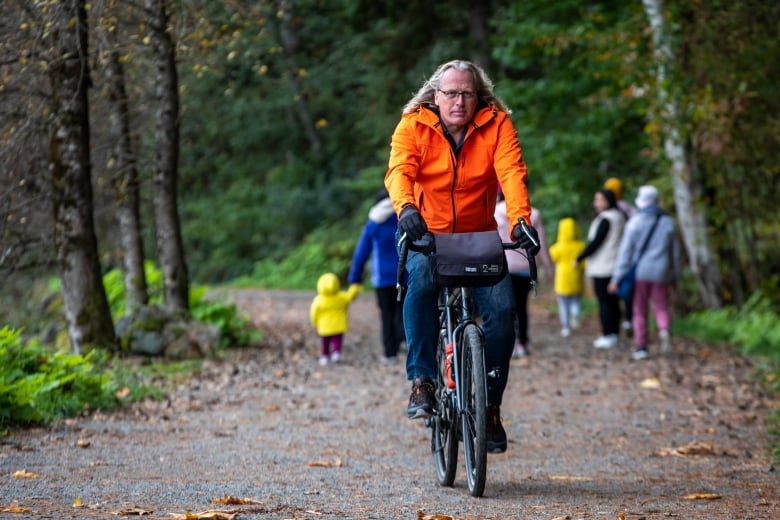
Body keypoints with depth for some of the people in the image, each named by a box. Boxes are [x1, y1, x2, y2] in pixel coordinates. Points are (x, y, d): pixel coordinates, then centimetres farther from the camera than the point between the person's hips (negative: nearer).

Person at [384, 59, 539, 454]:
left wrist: (520, 220, -40)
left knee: (501, 307, -19)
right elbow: (399, 170, -25)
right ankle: (422, 380, -25)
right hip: (426, 235, -1)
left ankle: (491, 405, -4)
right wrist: (406, 208, -48)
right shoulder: (413, 126, -9)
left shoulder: (496, 125, -7)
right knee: (421, 282, -34)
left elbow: (511, 173, -21)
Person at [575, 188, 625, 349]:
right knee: (613, 301, 13)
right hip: (615, 267, 10)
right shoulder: (619, 217, 13)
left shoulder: (606, 219, -17)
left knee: (604, 301, -6)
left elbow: (596, 242, -19)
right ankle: (614, 333, 18)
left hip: (603, 268, -10)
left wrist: (579, 258, -10)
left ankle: (608, 336, -6)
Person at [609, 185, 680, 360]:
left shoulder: (635, 222, -7)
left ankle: (641, 348, 10)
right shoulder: (668, 222, 3)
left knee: (640, 311, 10)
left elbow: (626, 251, -10)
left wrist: (617, 278, -9)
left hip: (639, 273, -1)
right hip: (660, 273, 1)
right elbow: (675, 252, 8)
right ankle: (664, 331, -22)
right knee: (662, 308, 9)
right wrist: (675, 276, 19)